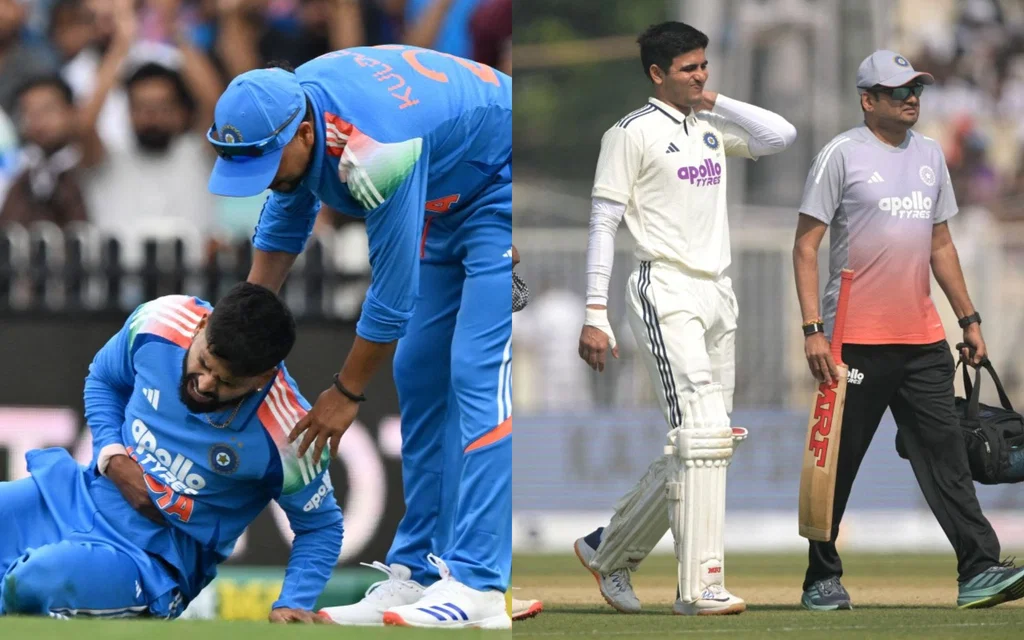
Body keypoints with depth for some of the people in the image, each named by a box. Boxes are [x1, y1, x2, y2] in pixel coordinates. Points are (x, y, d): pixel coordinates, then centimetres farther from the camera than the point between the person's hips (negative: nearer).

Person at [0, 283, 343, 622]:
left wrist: (292, 605, -22)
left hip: (157, 555, -5)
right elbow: (103, 379, 10)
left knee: (39, 582, -32)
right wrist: (112, 458, -7)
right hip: (81, 494, 5)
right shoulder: (160, 323, -14)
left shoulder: (286, 436, -24)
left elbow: (321, 527, -6)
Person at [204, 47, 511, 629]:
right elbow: (284, 226, 9)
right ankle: (419, 571, 8)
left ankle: (476, 587, -24)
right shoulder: (286, 106, -11)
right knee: (419, 378, 6)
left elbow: (392, 296, -26)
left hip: (503, 193, -9)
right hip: (447, 204, 9)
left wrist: (348, 393, -13)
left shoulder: (373, 152, -37)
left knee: (477, 375, -19)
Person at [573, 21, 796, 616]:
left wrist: (715, 101, 6)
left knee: (702, 445, 8)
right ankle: (701, 585, -19)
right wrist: (596, 315, -10)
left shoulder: (712, 127, 17)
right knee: (703, 434, -18)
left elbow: (782, 136, 4)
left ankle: (609, 550, 23)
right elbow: (604, 223, -4)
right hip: (667, 293, -8)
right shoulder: (632, 133, -3)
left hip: (718, 295, 8)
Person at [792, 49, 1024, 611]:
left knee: (945, 454, -2)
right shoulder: (842, 154, -5)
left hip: (922, 338, 5)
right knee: (837, 463, 1)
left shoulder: (930, 155, 15)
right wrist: (813, 329, -15)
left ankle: (979, 570, -7)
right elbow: (806, 245, -7)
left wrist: (968, 317, 17)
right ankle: (822, 580, 11)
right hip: (857, 341, -5)